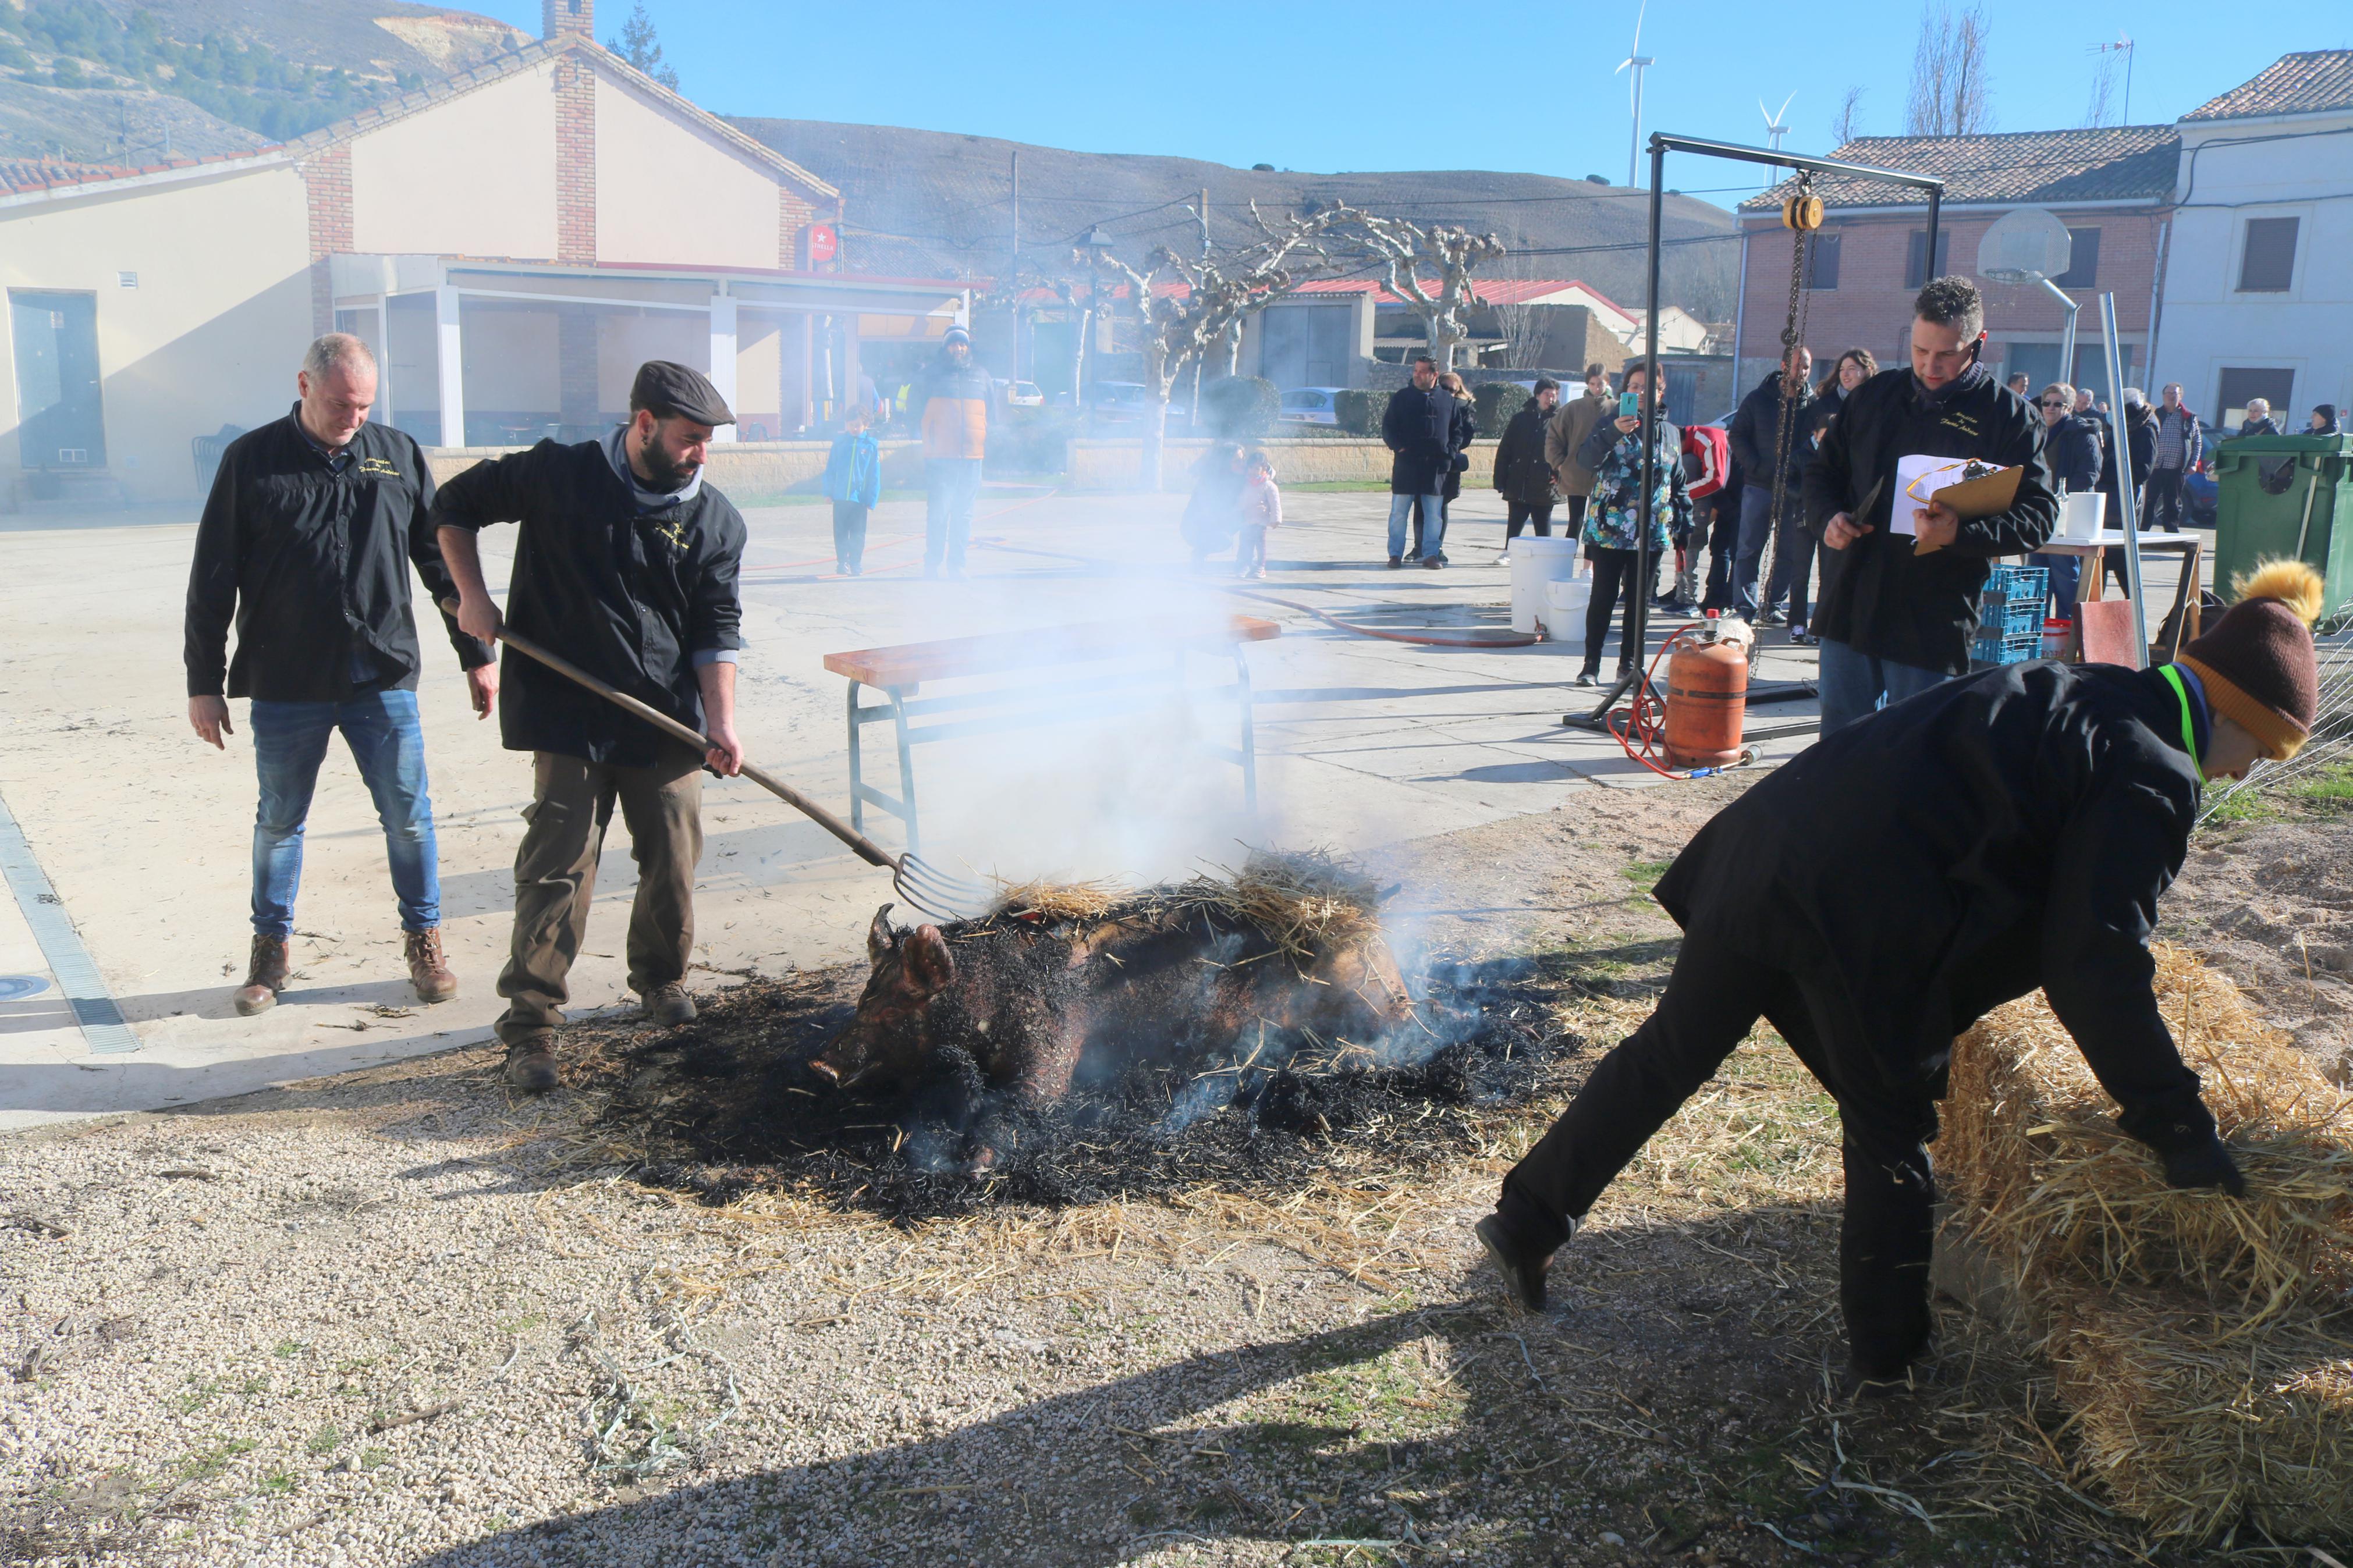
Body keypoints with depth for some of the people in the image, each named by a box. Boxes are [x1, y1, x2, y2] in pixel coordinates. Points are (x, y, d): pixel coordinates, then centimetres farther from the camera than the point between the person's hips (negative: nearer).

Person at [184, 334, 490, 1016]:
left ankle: (423, 940, 20)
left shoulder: (398, 454, 5)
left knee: (409, 816, 3)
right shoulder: (251, 460, 0)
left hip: (383, 678, 1)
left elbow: (443, 560, 11)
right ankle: (271, 948, 27)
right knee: (279, 821, 11)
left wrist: (475, 653, 10)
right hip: (285, 685, -1)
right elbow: (212, 580, 2)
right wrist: (204, 682, 0)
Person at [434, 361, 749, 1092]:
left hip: (668, 722, 3)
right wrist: (472, 595, -3)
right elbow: (456, 505, 9)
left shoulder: (716, 521, 2)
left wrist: (721, 722, -9)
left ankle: (661, 978, 35)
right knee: (558, 867, -5)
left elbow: (717, 629, 1)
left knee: (673, 861, 10)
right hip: (570, 717, -3)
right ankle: (530, 1024, 3)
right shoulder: (558, 476, -5)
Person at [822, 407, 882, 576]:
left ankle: (856, 564, 16)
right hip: (840, 497, 2)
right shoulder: (839, 443, 2)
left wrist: (871, 499, -6)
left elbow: (874, 476, -2)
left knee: (857, 534, 5)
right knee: (840, 532, 8)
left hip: (860, 498, -2)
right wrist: (828, 492, 2)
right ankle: (842, 562, 18)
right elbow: (830, 469, 7)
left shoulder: (871, 445, -3)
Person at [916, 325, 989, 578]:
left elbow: (990, 413, 22)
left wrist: (987, 441, 12)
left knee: (964, 514, 7)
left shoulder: (981, 376, 14)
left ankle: (957, 564, 14)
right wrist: (927, 436, -1)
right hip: (940, 456, -3)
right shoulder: (931, 374, 4)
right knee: (937, 512, -6)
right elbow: (917, 410, 8)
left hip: (972, 456, 3)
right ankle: (931, 564, 2)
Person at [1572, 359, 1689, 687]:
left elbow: (1679, 483, 18)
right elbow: (1586, 458, -17)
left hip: (1651, 533, 3)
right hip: (1609, 530, -3)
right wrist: (1613, 432, -32)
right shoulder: (1610, 425, 0)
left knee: (1639, 599, 8)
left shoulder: (1670, 433, 11)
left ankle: (1629, 663, 18)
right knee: (1603, 597, -1)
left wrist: (1684, 521, 13)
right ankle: (1591, 664, 7)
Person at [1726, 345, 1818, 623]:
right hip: (1759, 486, -1)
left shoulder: (1814, 402, 3)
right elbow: (1737, 435, 3)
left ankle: (1772, 606, 16)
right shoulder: (1758, 398, 1)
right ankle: (1745, 608, 2)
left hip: (1794, 489, 2)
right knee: (1750, 549, -1)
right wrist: (1755, 466, -8)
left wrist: (1800, 465, -10)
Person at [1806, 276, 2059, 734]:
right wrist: (1828, 517, -3)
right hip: (1849, 606, 4)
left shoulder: (2010, 417, -2)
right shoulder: (1874, 395, 11)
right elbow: (1822, 470, 20)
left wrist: (1961, 533, -27)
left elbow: (2038, 516, -9)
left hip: (1933, 625, -4)